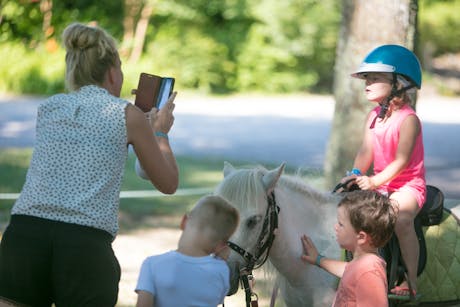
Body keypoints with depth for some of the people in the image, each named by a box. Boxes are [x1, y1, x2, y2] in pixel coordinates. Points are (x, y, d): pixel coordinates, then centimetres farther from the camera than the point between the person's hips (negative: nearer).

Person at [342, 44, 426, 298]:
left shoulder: (408, 119, -15)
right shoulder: (374, 116, 7)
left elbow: (401, 161, -20)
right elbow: (366, 151, 2)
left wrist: (375, 181, -29)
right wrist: (356, 174, -17)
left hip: (409, 184, -7)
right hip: (379, 183, 8)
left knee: (401, 218, -33)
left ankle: (411, 280, -24)